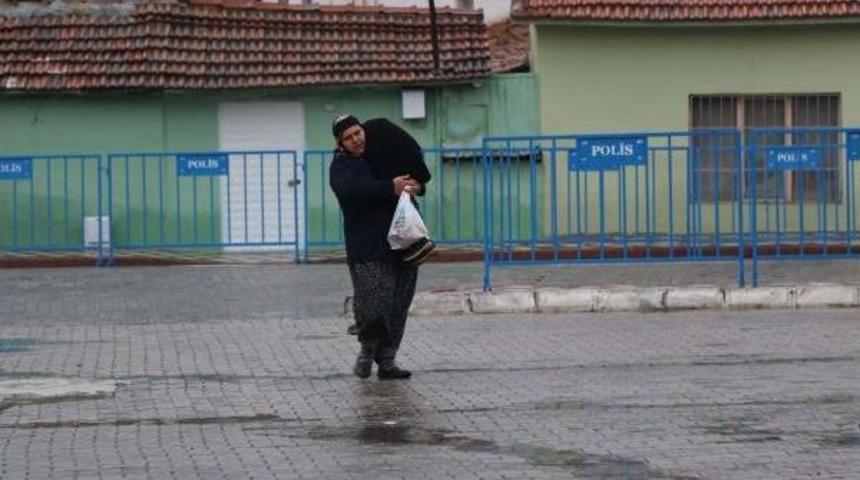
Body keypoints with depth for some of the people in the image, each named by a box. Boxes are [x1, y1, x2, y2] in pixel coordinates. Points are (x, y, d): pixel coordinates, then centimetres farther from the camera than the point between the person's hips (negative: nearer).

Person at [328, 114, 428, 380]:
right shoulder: (341, 166, 2)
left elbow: (417, 174, 27)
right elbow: (352, 189, -20)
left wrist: (416, 185, 3)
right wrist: (391, 188, -25)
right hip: (367, 248, -5)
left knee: (397, 307, 4)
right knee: (371, 306, -12)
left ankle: (386, 361, 13)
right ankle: (367, 348, 16)